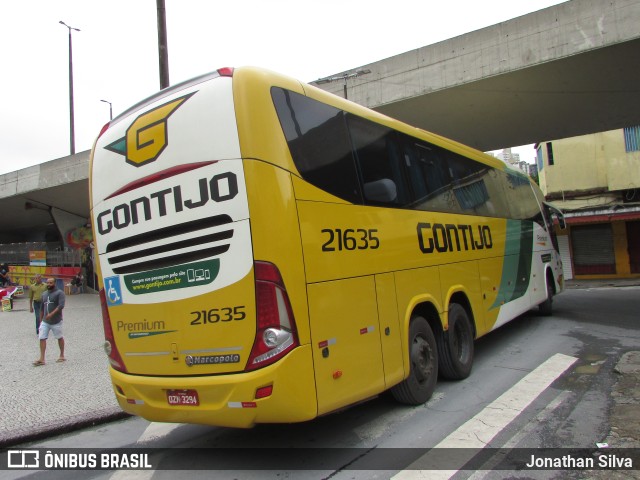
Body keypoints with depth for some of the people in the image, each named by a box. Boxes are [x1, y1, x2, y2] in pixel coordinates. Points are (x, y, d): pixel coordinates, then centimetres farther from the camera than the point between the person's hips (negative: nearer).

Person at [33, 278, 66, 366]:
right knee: (42, 338, -2)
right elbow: (42, 308, 19)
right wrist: (41, 320, 17)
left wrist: (51, 314, -29)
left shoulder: (59, 293, -8)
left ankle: (62, 356, 22)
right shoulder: (44, 294, 13)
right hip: (45, 321, 6)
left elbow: (61, 305, -20)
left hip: (56, 321, -6)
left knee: (59, 338, 8)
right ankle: (42, 359, 1)